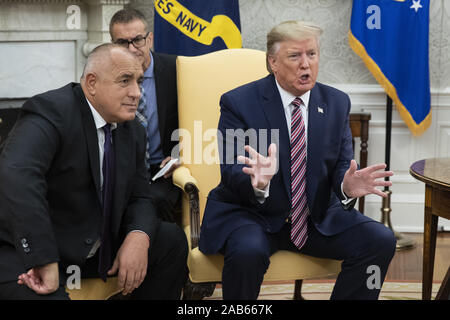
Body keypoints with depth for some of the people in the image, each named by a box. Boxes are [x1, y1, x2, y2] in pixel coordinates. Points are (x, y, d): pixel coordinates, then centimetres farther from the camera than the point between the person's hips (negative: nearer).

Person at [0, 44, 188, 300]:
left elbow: (139, 198, 10)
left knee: (171, 240, 2)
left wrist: (138, 238, -15)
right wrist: (46, 263, -39)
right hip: (26, 252, -8)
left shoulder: (133, 131, 7)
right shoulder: (51, 111, -20)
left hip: (96, 247, 8)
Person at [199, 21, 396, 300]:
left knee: (381, 241, -15)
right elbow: (231, 173, -16)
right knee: (247, 252, -35)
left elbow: (341, 166, 1)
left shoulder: (337, 103, 5)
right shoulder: (239, 102, -8)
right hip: (250, 213, -4)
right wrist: (258, 183, -40)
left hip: (317, 217, 4)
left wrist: (347, 186, -24)